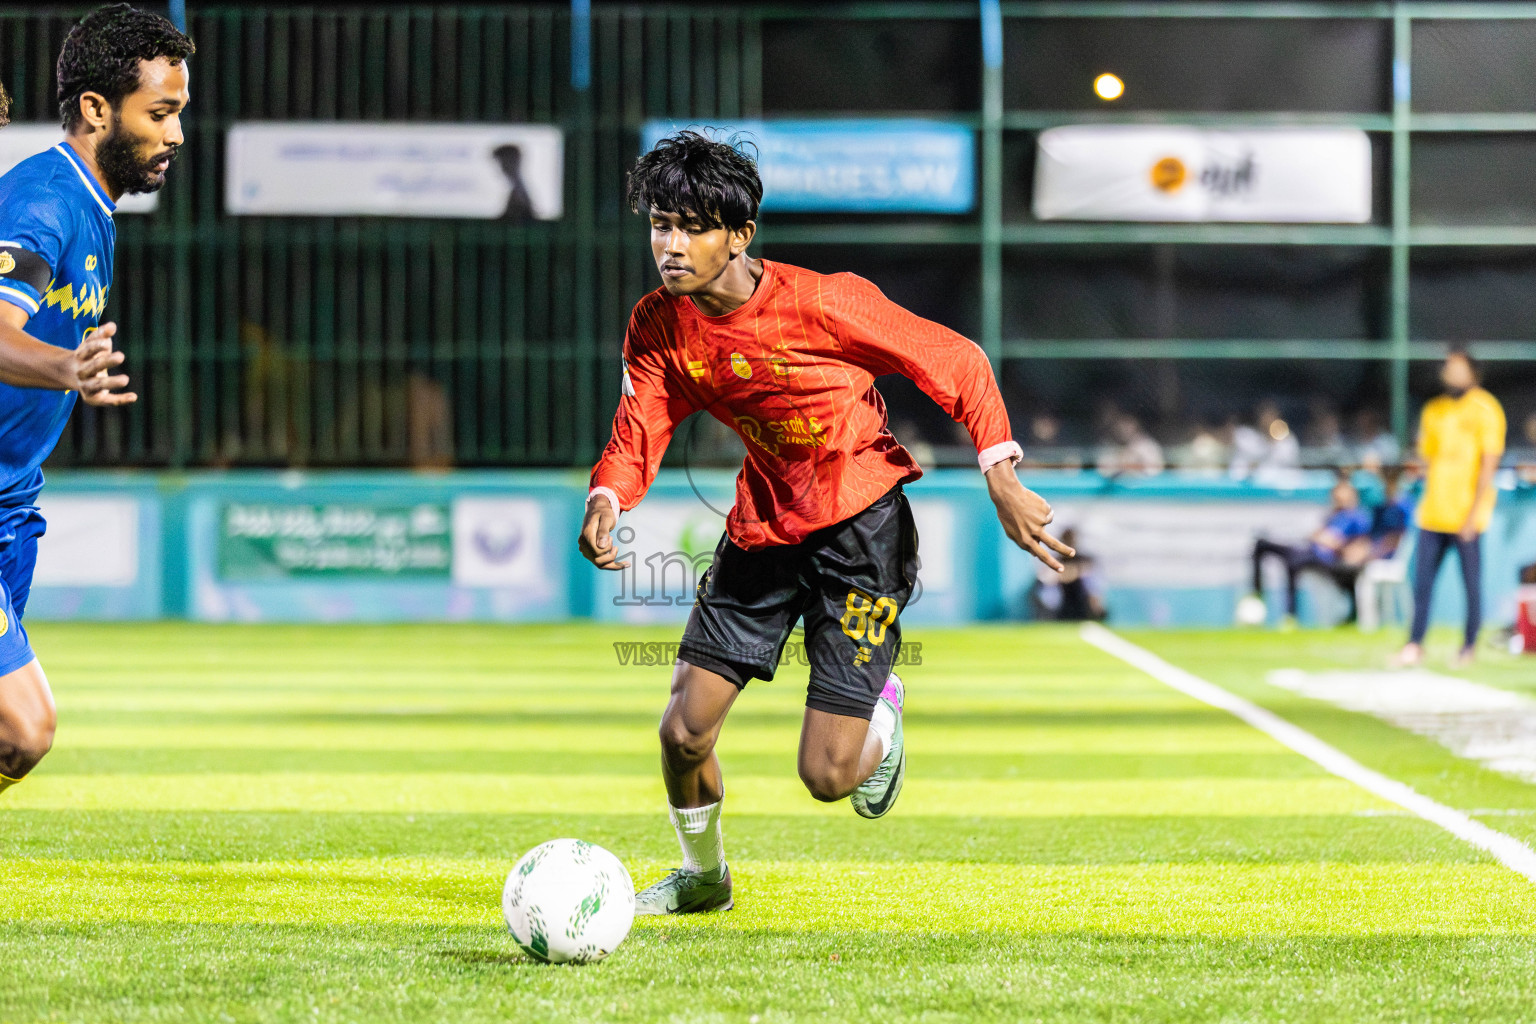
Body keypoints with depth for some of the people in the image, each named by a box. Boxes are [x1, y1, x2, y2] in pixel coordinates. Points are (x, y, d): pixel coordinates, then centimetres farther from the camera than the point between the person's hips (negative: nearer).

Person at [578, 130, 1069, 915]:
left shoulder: (822, 303, -23)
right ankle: (702, 875, 28)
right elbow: (637, 433, -7)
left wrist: (1001, 477, -22)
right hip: (763, 523, 5)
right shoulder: (658, 325, -8)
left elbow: (956, 363, -15)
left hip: (863, 527, -5)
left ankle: (880, 711, 30)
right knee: (684, 731, -4)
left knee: (827, 777, -9)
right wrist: (607, 498, -30)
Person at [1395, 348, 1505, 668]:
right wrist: (1429, 502, 10)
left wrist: (1473, 515, -14)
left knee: (1471, 583, -1)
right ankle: (1415, 644, 6)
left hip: (1466, 517, -5)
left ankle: (1469, 647, 8)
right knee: (1422, 581, 1)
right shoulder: (1433, 411, 13)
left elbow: (1488, 465, -9)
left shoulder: (1485, 410, -5)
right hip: (1432, 515, 5)